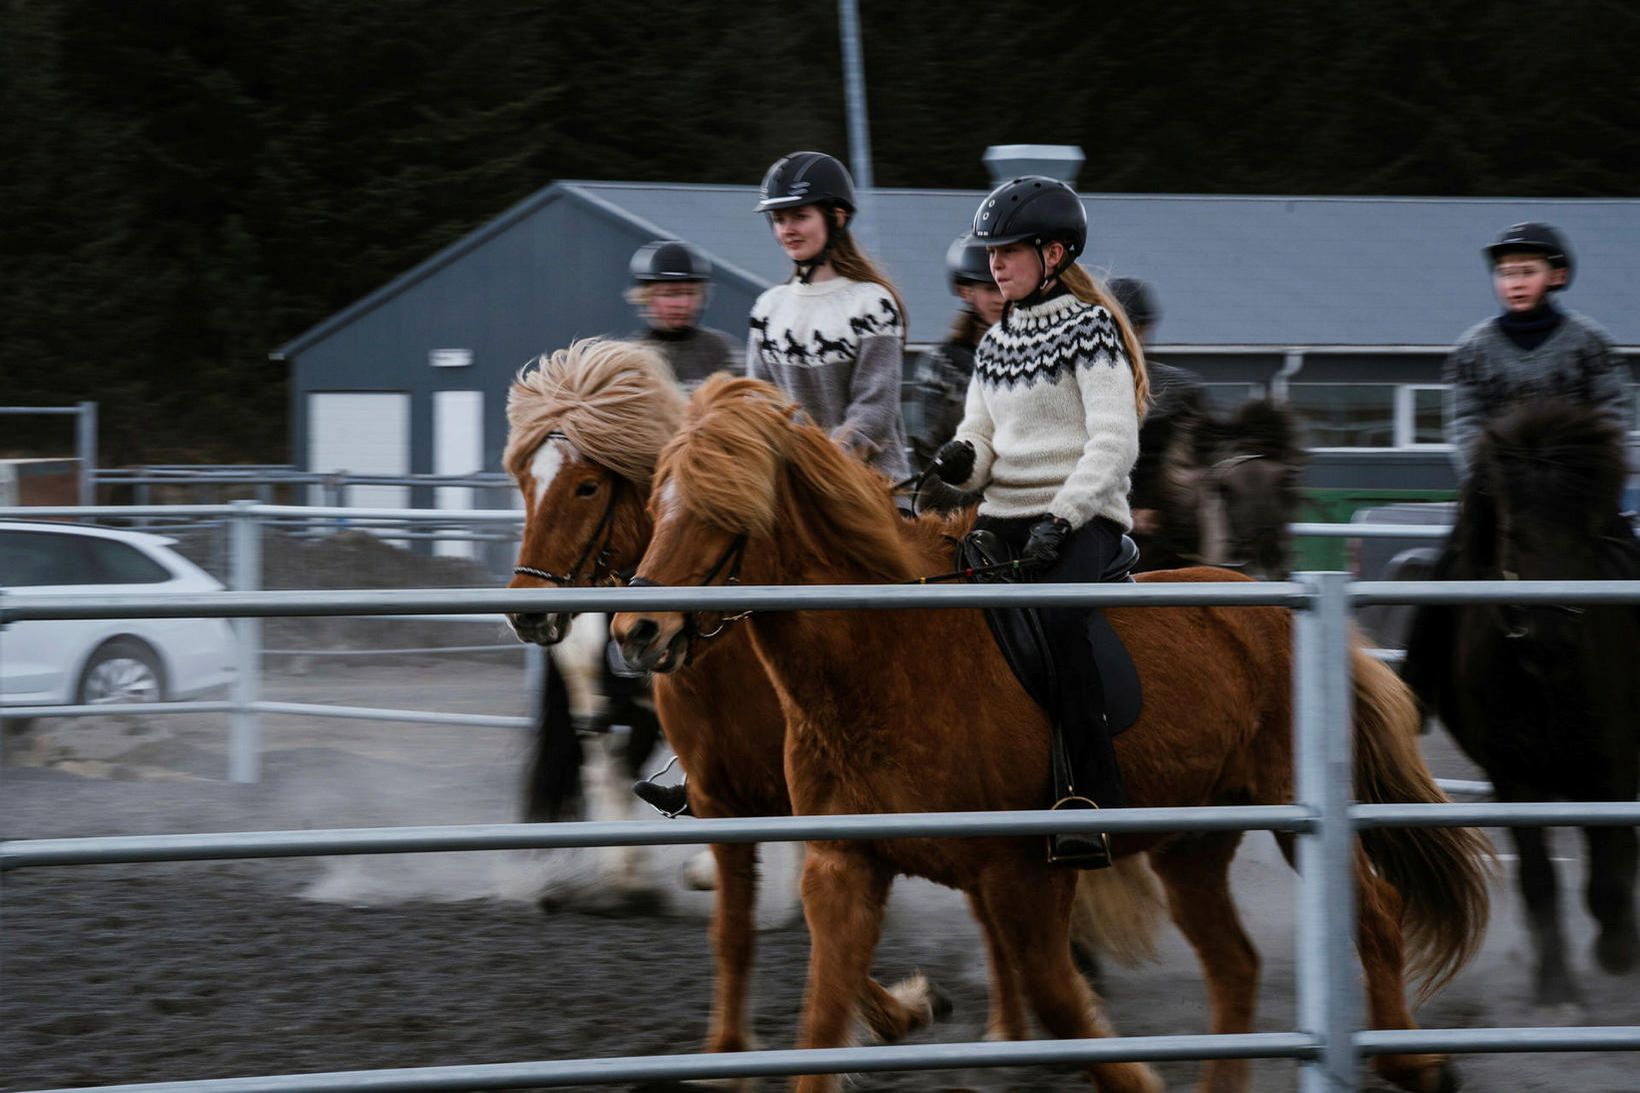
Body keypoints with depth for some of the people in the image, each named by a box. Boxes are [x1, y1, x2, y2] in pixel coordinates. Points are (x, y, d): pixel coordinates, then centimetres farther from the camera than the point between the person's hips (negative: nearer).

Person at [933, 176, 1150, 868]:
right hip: (1004, 517, 7)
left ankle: (1093, 804, -34)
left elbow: (1114, 444, -11)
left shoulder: (1089, 328, -2)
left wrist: (1061, 520, -20)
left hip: (1084, 516, -7)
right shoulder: (994, 344, 18)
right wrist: (960, 460, -7)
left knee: (1056, 613, -34)